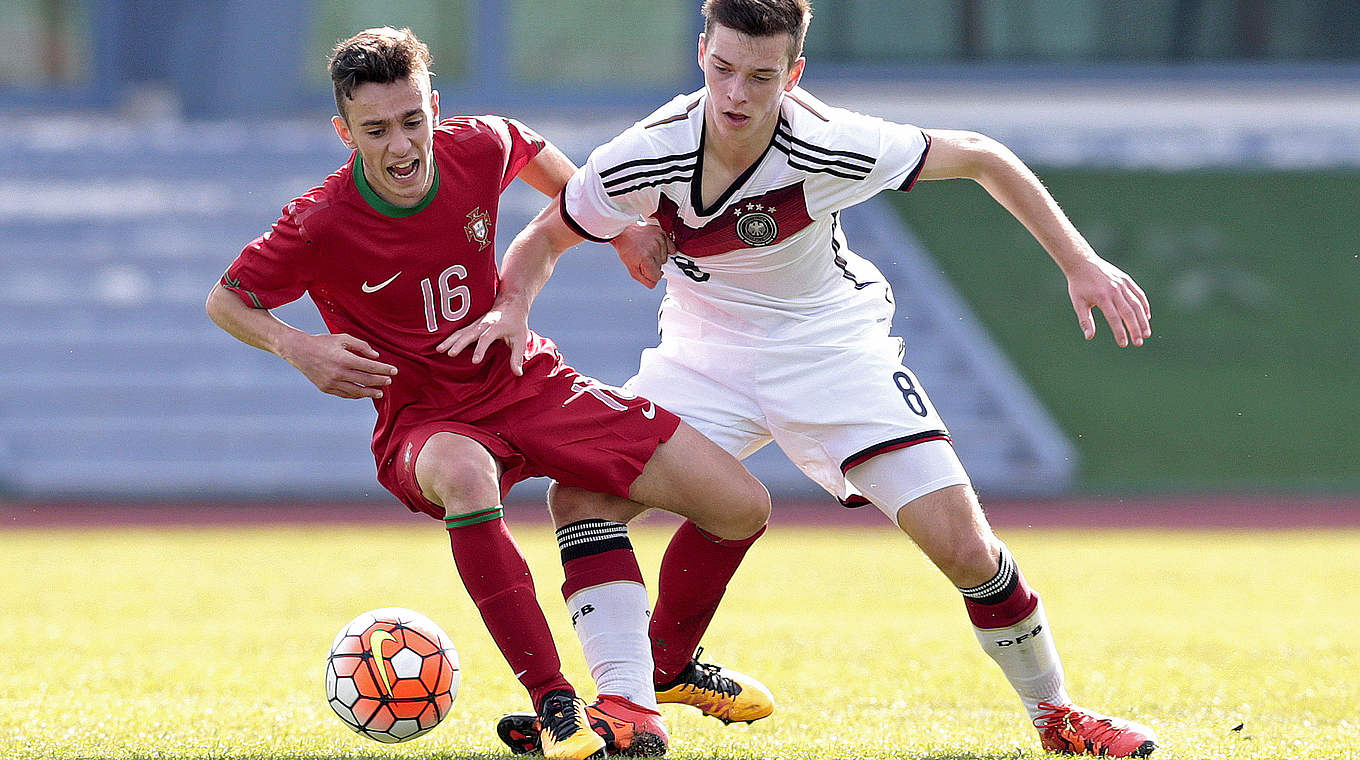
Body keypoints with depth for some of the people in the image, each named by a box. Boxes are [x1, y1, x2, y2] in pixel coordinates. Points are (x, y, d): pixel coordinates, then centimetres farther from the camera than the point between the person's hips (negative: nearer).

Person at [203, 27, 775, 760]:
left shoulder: (479, 149, -9)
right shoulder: (319, 225, -19)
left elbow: (531, 152, 16)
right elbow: (226, 301, -4)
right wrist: (301, 349, -22)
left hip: (528, 382, 4)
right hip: (424, 419, -4)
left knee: (741, 506, -6)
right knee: (464, 473, -45)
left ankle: (663, 668, 20)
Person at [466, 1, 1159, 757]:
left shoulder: (830, 146, -27)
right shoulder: (645, 158, -22)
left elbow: (980, 157, -13)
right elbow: (542, 240, -4)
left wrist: (1079, 263, -14)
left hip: (832, 347, -2)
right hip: (704, 350, 2)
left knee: (964, 547, -14)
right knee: (580, 499, -17)